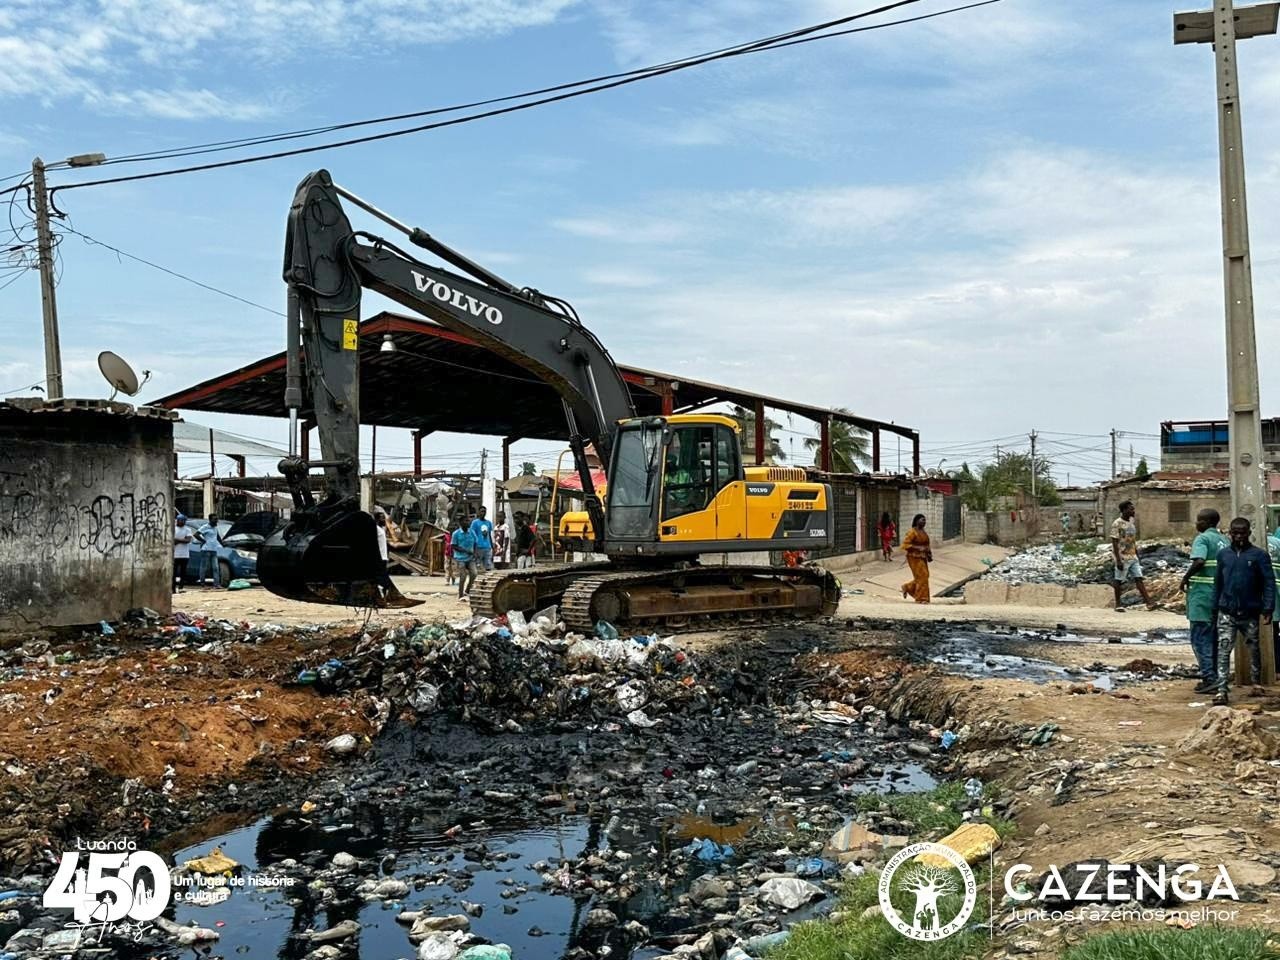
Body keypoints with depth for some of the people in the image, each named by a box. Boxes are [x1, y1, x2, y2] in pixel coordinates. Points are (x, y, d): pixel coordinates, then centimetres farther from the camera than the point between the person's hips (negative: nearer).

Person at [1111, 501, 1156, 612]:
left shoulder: (1132, 522, 11)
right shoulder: (1117, 524, -13)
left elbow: (1133, 541, 18)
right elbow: (1114, 543, -16)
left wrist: (1137, 556, 17)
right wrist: (1118, 560, -20)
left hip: (1133, 557, 7)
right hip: (1122, 558, -7)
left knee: (1139, 578, 0)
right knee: (1119, 581, 2)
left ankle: (1148, 602, -4)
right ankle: (1118, 605, 11)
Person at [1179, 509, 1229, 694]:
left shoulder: (1202, 539, -10)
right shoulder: (1225, 540, 13)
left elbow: (1199, 562, -25)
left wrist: (1185, 578, -13)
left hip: (1202, 591, -8)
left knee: (1200, 637, -4)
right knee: (1215, 637, 14)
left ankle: (1209, 678, -10)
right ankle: (1215, 677, 18)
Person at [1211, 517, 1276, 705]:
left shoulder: (1259, 556, -3)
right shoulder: (1223, 555, 7)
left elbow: (1269, 583, -6)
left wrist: (1268, 609, -13)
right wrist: (1215, 607, 11)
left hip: (1250, 613, -1)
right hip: (1227, 613, 2)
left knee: (1253, 649, 15)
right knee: (1223, 651, -7)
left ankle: (1256, 683, 34)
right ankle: (1222, 691, -8)